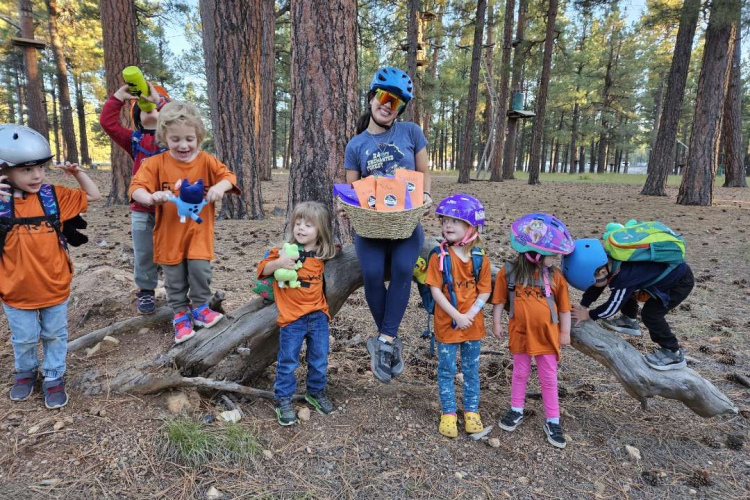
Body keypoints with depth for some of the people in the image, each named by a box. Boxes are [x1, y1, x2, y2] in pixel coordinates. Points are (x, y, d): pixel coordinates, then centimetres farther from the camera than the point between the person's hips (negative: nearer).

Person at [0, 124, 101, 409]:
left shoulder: (54, 195, -6)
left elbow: (93, 196, 3)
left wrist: (77, 173, -12)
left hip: (54, 286, 1)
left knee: (55, 335, 16)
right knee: (23, 338, 18)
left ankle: (54, 377, 34)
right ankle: (25, 373, 43)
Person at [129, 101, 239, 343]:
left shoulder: (206, 161, -4)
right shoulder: (156, 163, -8)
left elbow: (229, 176, -9)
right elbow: (136, 188, -14)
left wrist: (220, 187, -32)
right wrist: (150, 197, -36)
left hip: (199, 231, 0)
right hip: (170, 233, 0)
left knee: (200, 270, 0)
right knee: (175, 279, 9)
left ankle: (199, 308, 24)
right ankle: (181, 314, 28)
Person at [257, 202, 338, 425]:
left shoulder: (321, 256, 3)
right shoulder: (285, 251, -8)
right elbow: (262, 269, -8)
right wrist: (278, 263, -25)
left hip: (318, 316, 4)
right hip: (292, 318, -4)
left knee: (319, 360, 14)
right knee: (288, 362, 5)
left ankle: (316, 392, 36)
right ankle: (283, 399, 21)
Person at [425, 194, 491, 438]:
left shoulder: (480, 258, -4)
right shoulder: (439, 256, -11)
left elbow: (485, 291, -2)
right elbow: (436, 290, -13)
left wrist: (470, 315, -16)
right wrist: (457, 316, -18)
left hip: (473, 324, 2)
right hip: (447, 324, -2)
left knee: (471, 370, 15)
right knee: (446, 370, 9)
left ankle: (471, 411, 30)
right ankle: (448, 413, 24)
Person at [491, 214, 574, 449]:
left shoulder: (555, 276, -9)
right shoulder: (509, 272, -13)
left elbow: (564, 306, 0)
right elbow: (499, 300, -2)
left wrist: (565, 332, 3)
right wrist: (496, 323, 1)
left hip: (547, 334, 1)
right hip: (520, 333, 0)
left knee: (549, 379, 10)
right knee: (520, 374, 17)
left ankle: (553, 421, 24)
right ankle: (516, 411, 35)